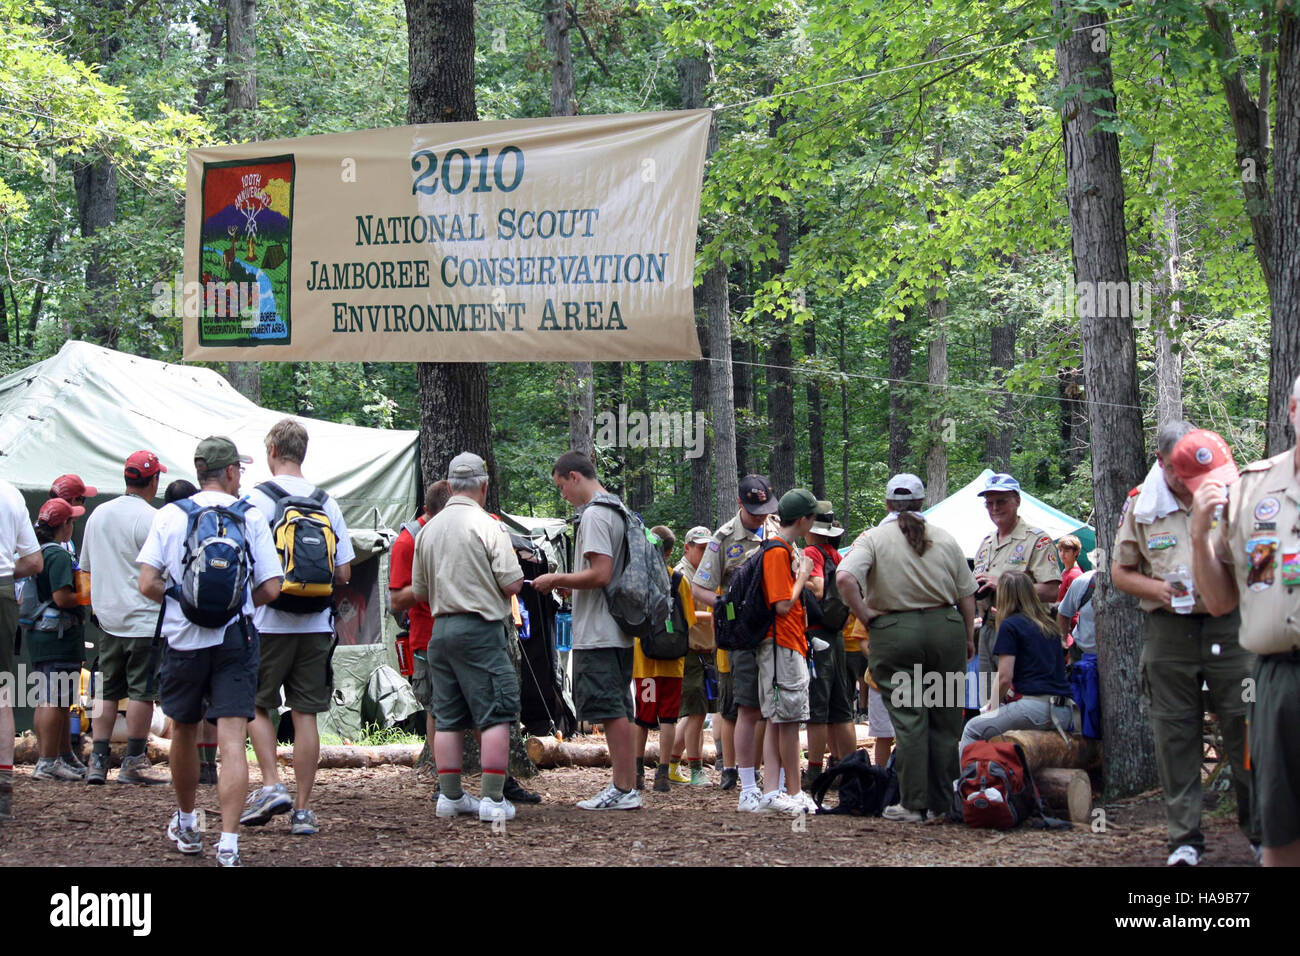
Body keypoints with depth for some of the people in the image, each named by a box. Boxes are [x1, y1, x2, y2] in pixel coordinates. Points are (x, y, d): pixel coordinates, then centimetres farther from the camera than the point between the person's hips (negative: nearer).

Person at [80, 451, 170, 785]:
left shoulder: (98, 514, 11)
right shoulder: (149, 519, -13)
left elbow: (86, 567, 20)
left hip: (107, 617, 7)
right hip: (145, 618, -7)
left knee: (107, 692, 9)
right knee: (142, 691, -1)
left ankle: (98, 760, 6)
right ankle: (134, 762, 1)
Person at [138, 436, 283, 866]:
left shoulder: (169, 516, 0)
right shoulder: (251, 518, -1)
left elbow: (147, 585, -7)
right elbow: (270, 589, -3)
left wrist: (179, 600, 12)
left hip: (183, 638, 2)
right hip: (236, 638, -1)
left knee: (184, 731, 20)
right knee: (232, 739, -6)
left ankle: (185, 824, 37)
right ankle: (228, 843, -16)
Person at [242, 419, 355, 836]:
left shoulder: (256, 499, -7)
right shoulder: (327, 503, 5)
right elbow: (344, 573, 6)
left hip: (268, 624, -3)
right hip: (316, 625, 3)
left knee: (256, 705, 12)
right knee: (305, 713, 6)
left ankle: (272, 785, -4)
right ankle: (302, 809, 6)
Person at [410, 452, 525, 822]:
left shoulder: (428, 530, 10)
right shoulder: (487, 526, -9)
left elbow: (419, 592, 16)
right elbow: (512, 583, -12)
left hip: (441, 629, 6)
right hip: (481, 628, -6)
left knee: (448, 718, 11)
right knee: (495, 716, -3)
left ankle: (450, 795, 13)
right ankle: (493, 798, -7)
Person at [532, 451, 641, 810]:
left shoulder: (594, 515, -14)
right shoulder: (618, 511, 17)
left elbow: (600, 574, -22)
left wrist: (557, 579, -10)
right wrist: (566, 584, 20)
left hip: (597, 634, -10)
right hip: (618, 632, 10)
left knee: (611, 711, -8)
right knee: (618, 711, 12)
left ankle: (624, 790, -8)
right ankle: (623, 786, 15)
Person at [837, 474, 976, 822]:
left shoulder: (873, 539, -1)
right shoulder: (945, 539, 8)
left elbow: (845, 577, -18)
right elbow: (966, 594, 11)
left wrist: (864, 614, -7)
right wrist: (969, 638, 20)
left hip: (894, 633, -2)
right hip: (946, 628, 2)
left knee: (908, 720, 0)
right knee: (945, 720, 8)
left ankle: (913, 804, 0)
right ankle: (944, 802, 12)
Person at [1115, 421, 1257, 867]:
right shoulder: (1141, 504, 6)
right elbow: (1121, 571, 12)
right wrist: (1157, 589, -7)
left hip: (1227, 625, -1)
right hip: (1167, 628, 2)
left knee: (1244, 727, -1)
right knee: (1175, 736, 3)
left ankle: (1263, 830, 9)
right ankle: (1184, 837, 10)